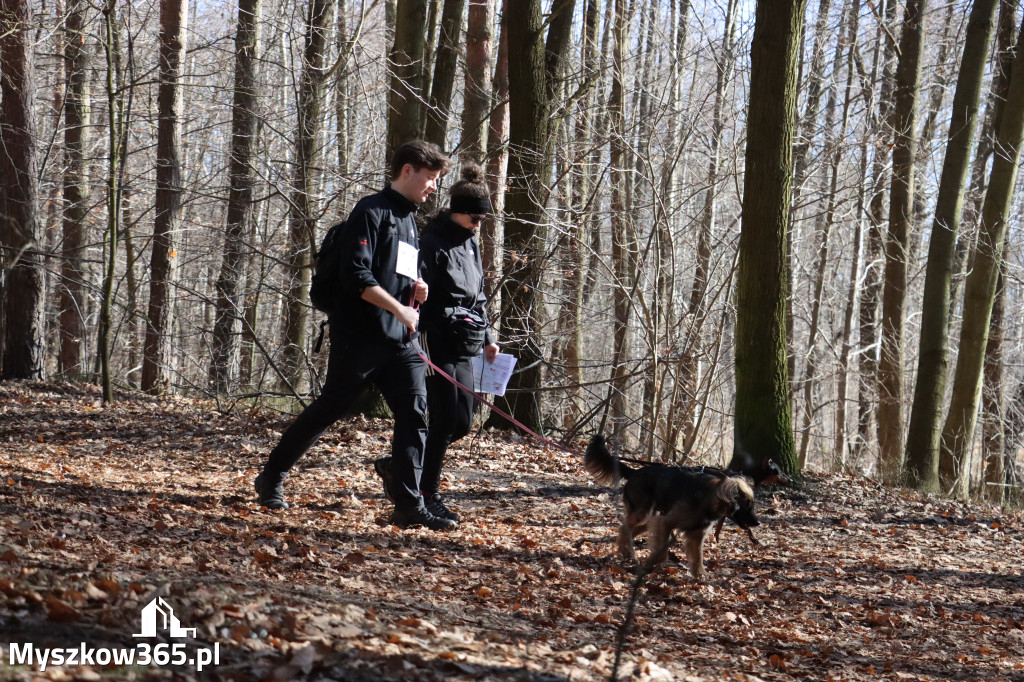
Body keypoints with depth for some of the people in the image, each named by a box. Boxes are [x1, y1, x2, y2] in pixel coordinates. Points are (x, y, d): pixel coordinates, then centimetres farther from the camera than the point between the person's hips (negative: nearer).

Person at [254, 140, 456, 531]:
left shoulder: (409, 221, 19)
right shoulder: (372, 212, -8)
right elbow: (357, 276, -18)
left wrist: (416, 289, 8)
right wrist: (400, 308, -19)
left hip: (400, 341, 7)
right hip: (360, 337, -7)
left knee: (415, 414, -5)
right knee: (328, 410, 3)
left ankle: (409, 506, -5)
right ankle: (272, 478, 19)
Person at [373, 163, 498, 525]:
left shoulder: (470, 243, 17)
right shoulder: (433, 242, -11)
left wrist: (487, 337, 21)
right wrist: (417, 343, -23)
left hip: (462, 347, 9)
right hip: (437, 343, -9)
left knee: (462, 422, 7)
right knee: (445, 420, -9)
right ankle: (428, 495, 3)